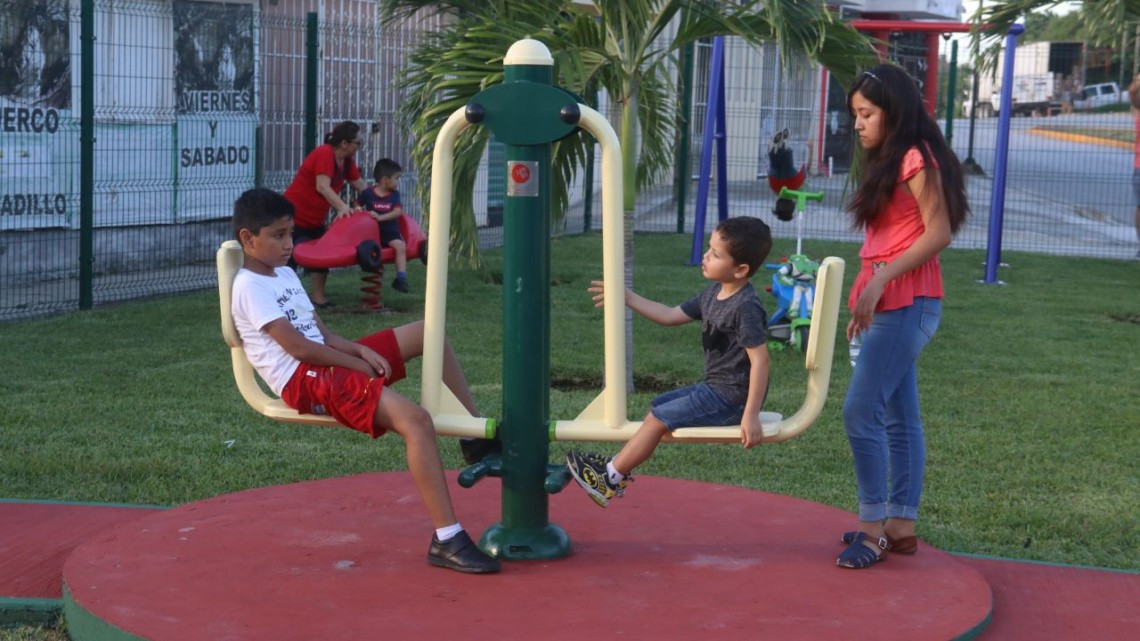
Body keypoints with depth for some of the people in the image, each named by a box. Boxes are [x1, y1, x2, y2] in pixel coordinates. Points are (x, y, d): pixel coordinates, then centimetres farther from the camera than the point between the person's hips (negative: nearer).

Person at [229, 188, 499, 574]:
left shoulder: (284, 274, 19)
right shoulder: (250, 288, -10)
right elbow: (297, 346, -17)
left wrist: (361, 351, -4)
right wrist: (361, 364, -11)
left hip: (329, 363, 10)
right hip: (304, 381, -10)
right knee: (414, 419, -28)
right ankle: (447, 540, -30)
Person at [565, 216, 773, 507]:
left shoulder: (746, 307, -24)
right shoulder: (713, 293, 5)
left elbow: (760, 360, -27)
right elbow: (670, 315, 15)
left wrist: (751, 416, -30)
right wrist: (627, 298, 12)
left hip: (730, 399, -10)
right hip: (714, 388, 10)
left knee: (658, 419, -8)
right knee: (658, 406, 16)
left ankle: (610, 479, 3)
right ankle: (617, 465, 20)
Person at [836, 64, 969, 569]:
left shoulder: (916, 159, -11)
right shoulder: (886, 163, 17)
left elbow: (939, 233, -16)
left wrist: (880, 280, -20)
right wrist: (865, 301, 12)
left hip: (906, 303, -10)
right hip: (887, 305, 10)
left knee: (861, 412, -12)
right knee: (899, 418, 11)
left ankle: (874, 526, -6)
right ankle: (900, 524, 15)